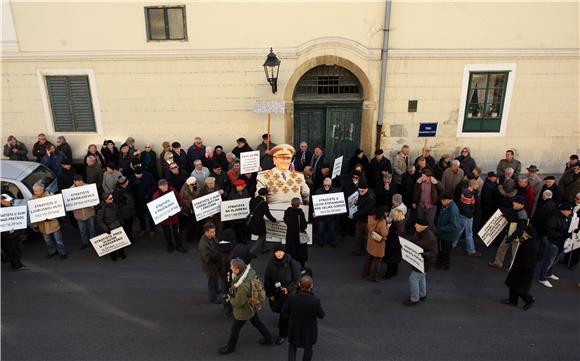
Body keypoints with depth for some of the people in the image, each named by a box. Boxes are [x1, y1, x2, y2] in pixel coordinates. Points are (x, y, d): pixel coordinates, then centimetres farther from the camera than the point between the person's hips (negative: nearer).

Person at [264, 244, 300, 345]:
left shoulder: (291, 262, -19)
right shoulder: (271, 263, -12)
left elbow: (297, 279, -11)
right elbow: (266, 280, -2)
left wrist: (288, 288, -21)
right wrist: (270, 294, -2)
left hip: (288, 292, -4)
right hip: (275, 292, 4)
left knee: (284, 314, 1)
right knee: (275, 309, 19)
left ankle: (283, 335, 22)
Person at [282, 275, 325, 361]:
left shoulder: (291, 298, -25)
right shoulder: (315, 301, -31)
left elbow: (284, 312, -10)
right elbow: (321, 315, -14)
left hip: (294, 328, 1)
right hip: (309, 330, -1)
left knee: (292, 346, 29)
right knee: (308, 348, 27)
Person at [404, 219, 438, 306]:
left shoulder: (430, 238, -32)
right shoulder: (419, 233, -6)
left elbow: (434, 253, -27)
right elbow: (413, 242, 10)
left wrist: (423, 254, -43)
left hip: (424, 262, -9)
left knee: (413, 278, 1)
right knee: (421, 277, 25)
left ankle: (414, 299, 19)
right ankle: (422, 295, 46)